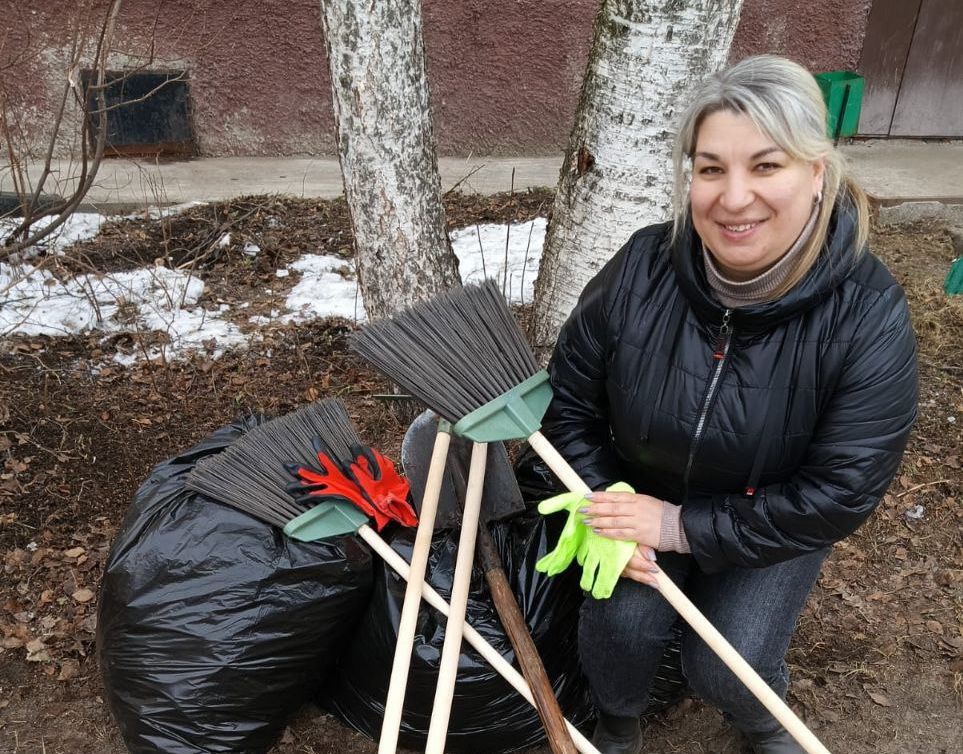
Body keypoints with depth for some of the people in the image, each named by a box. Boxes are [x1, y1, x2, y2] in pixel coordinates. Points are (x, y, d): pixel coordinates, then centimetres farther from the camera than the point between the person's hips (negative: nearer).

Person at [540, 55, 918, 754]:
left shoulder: (869, 316, -27)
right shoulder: (641, 270, -21)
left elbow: (837, 496, -24)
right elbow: (571, 401, -7)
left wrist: (684, 527, -25)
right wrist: (609, 512, -16)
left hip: (773, 527, -1)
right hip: (644, 496, 2)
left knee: (726, 667, -12)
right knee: (619, 627, -15)